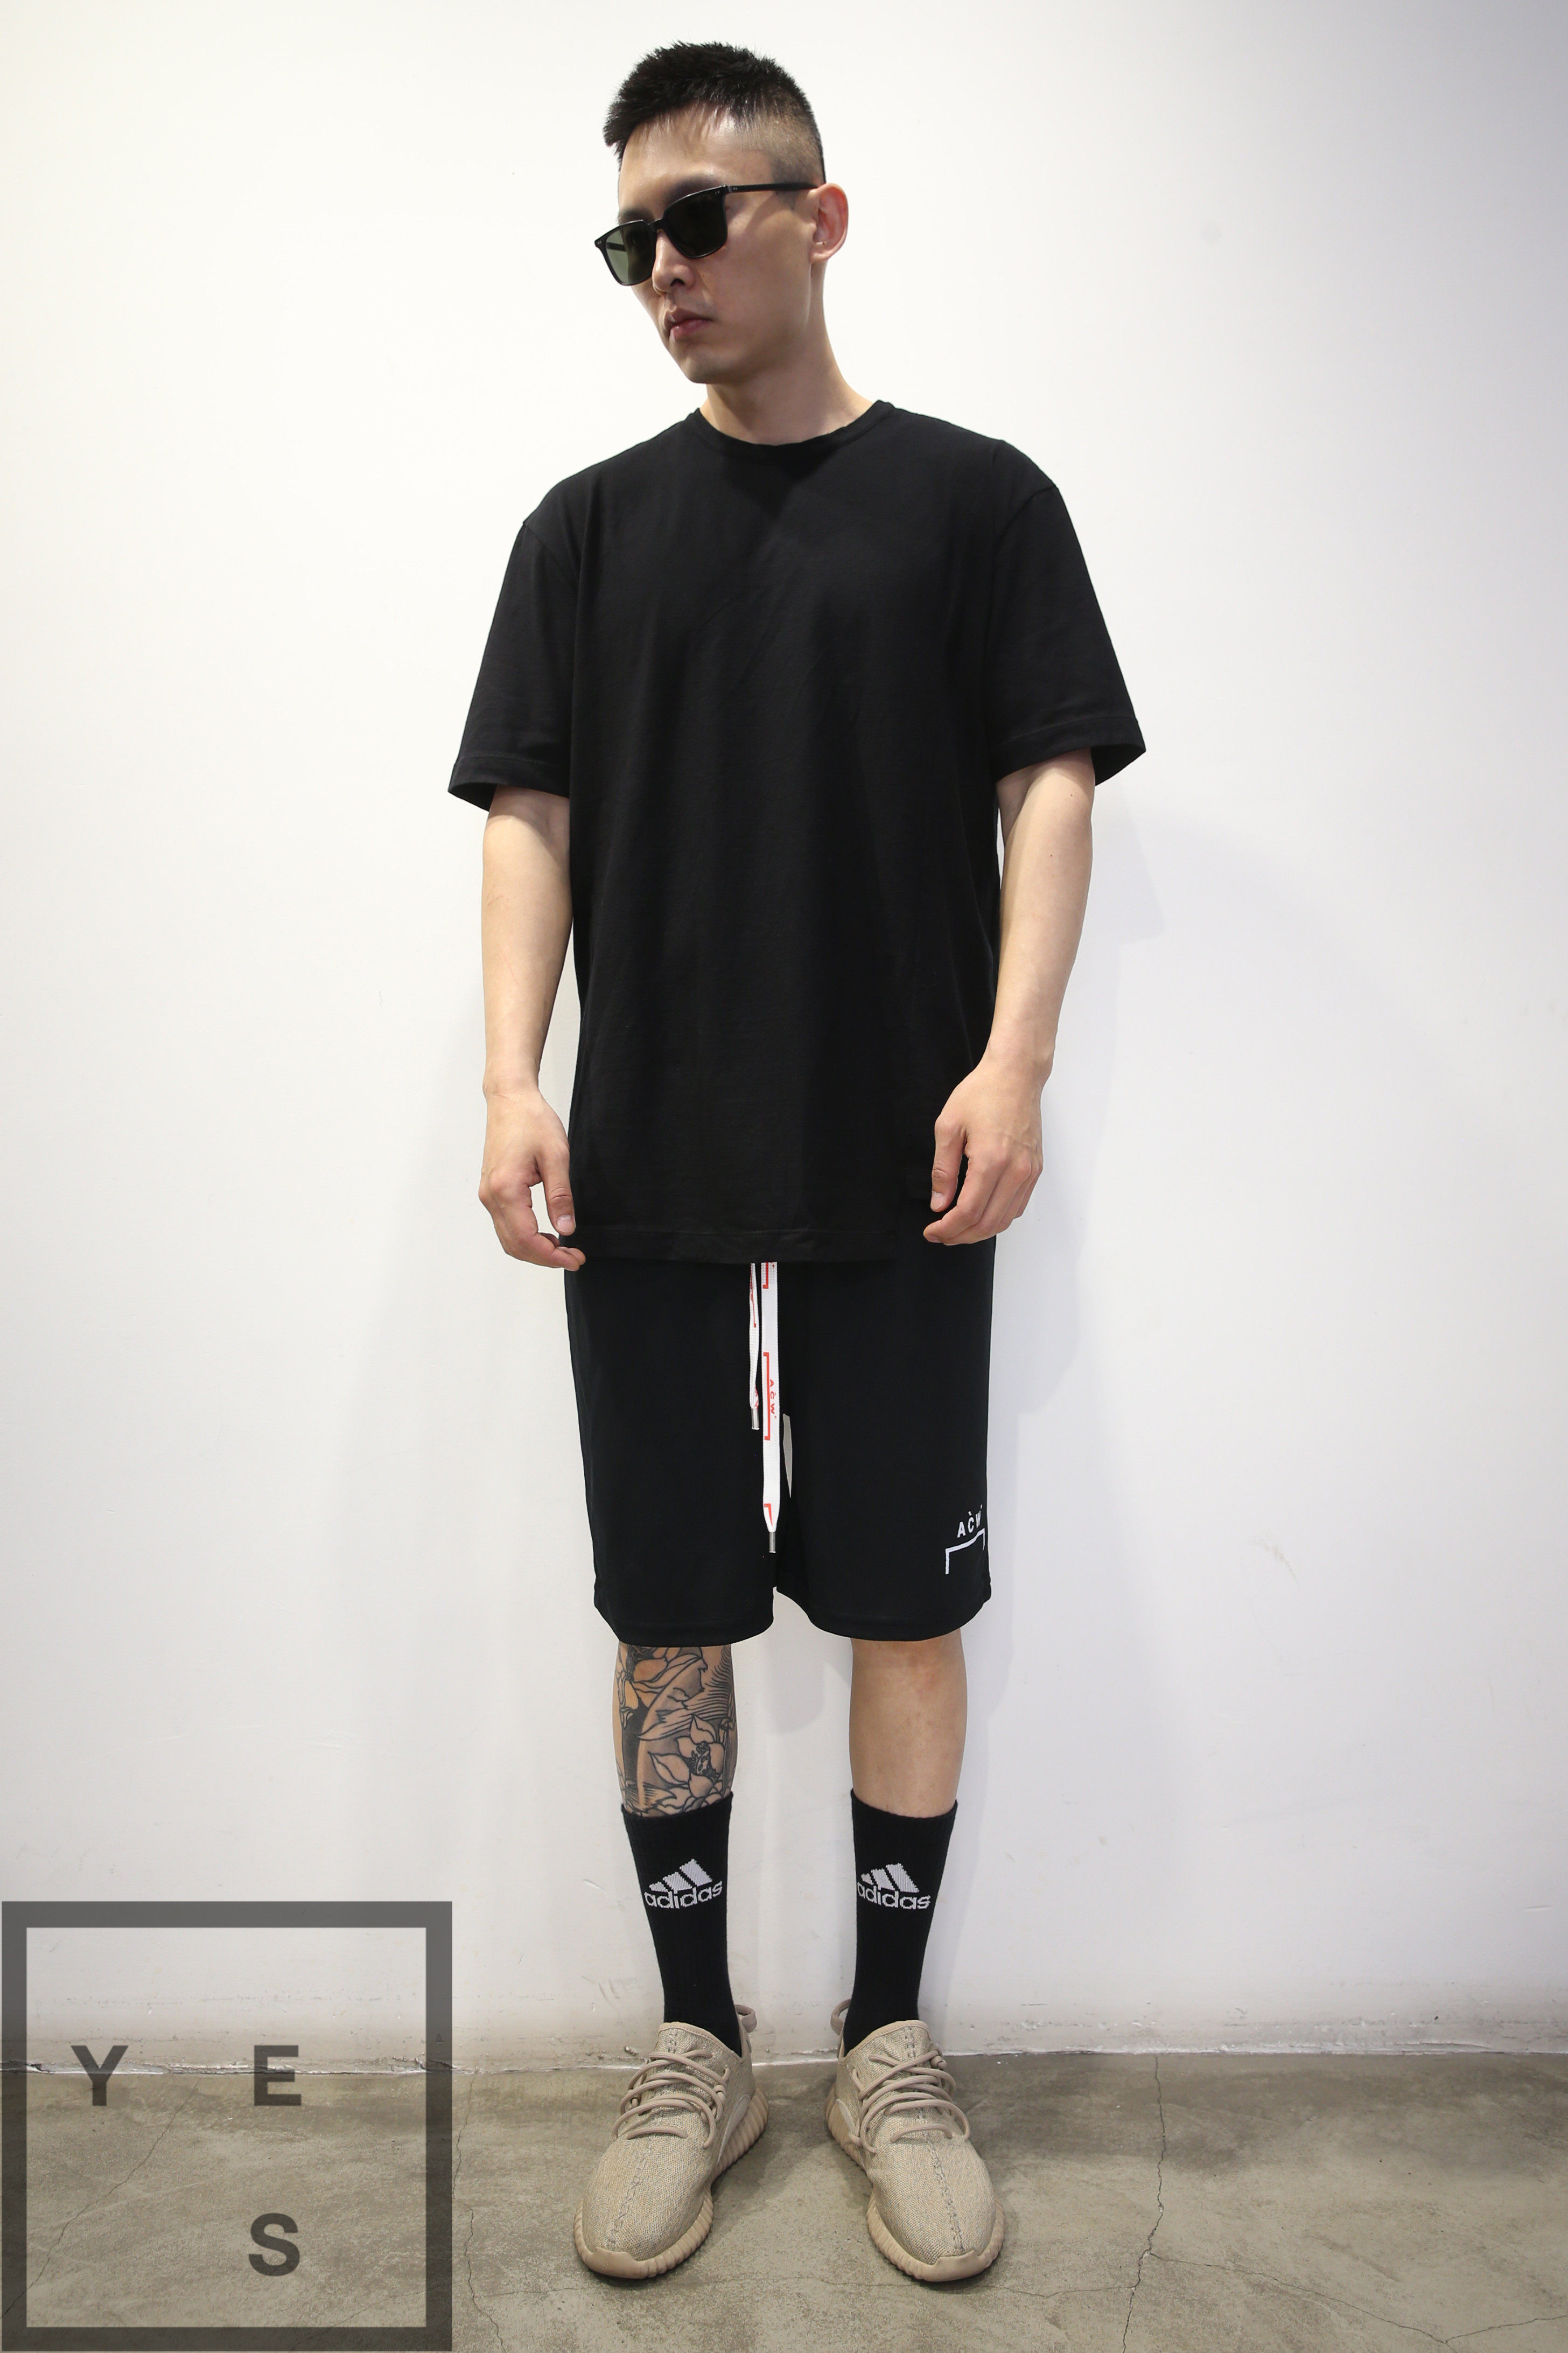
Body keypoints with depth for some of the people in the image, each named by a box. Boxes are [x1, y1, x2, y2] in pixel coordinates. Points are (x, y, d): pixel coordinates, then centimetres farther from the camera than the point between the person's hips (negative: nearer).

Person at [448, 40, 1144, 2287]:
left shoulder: (975, 499, 8)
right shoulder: (590, 527, 13)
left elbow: (1049, 784, 1)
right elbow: (529, 812, 8)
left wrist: (1014, 1053, -13)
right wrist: (512, 1079, -6)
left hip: (900, 1176, -1)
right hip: (648, 1180, 2)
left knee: (907, 1603, 5)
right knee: (672, 1614, 7)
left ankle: (891, 2049, 26)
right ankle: (698, 2051, 27)